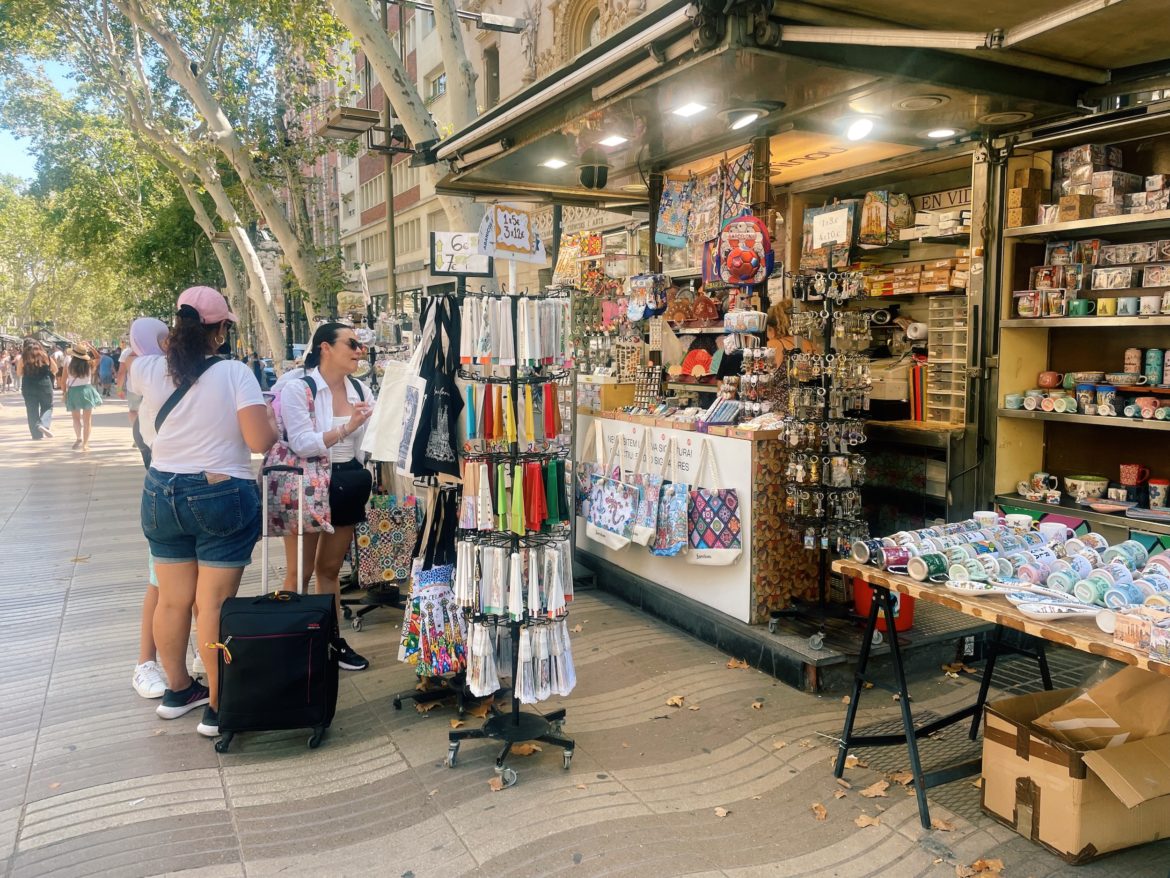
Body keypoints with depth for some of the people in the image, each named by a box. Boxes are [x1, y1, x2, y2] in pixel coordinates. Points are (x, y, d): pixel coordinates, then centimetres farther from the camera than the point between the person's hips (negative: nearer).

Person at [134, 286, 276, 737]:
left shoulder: (148, 371, -1)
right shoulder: (234, 373, -15)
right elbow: (260, 442, -20)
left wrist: (174, 342, 37)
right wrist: (271, 420, 1)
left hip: (162, 495, 5)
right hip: (223, 497, -5)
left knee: (172, 600, 15)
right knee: (214, 605, 0)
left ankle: (177, 690, 33)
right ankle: (218, 706, 9)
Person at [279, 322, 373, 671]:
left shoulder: (361, 390, 4)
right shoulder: (297, 388, -11)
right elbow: (302, 445, -22)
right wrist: (346, 428, -31)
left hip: (347, 485, 5)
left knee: (330, 568, 16)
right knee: (301, 571, 3)